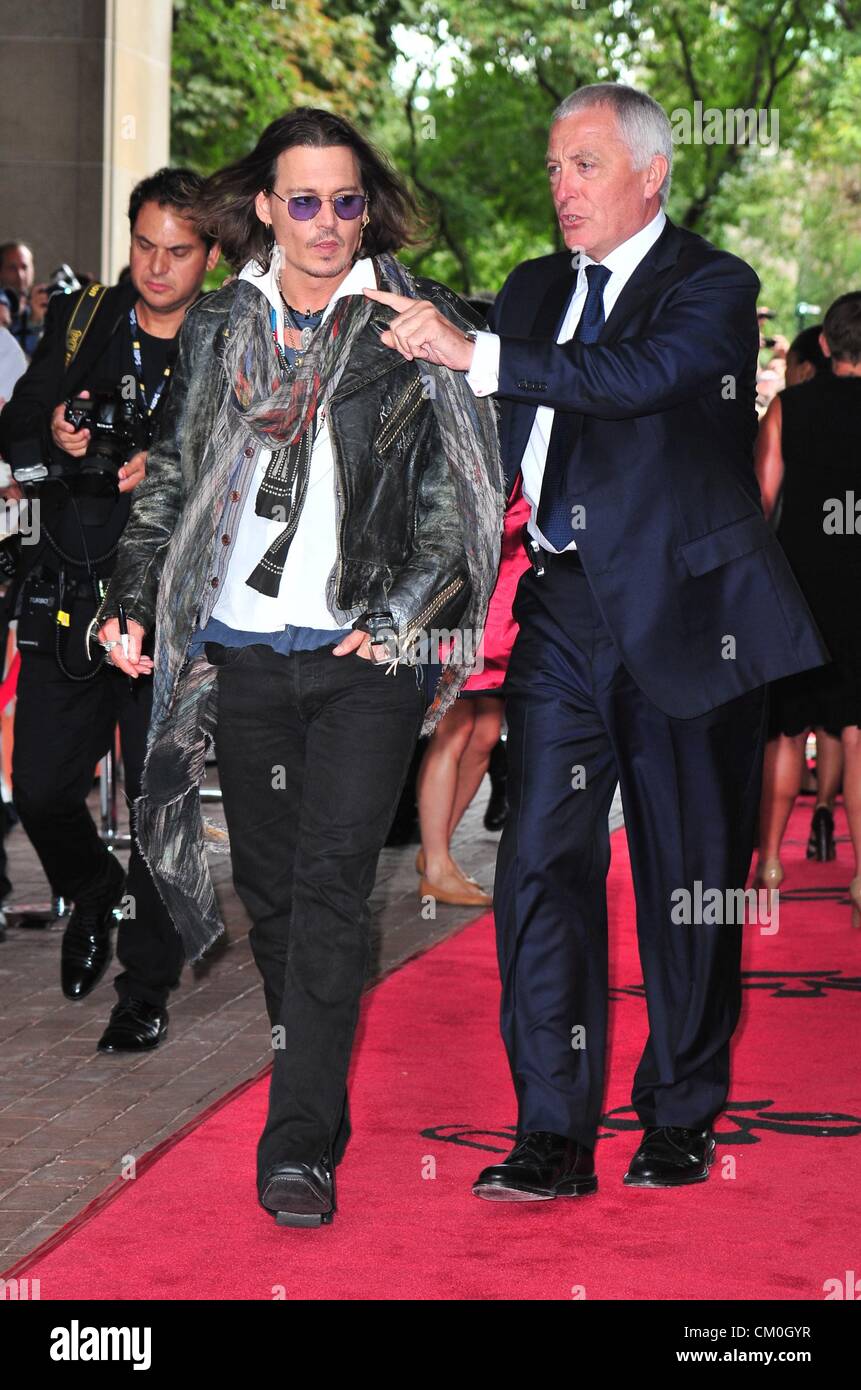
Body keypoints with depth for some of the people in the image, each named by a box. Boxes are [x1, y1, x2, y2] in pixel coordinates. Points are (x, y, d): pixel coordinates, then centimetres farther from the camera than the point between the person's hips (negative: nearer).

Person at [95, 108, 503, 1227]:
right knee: (270, 891, 10)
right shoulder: (217, 329, 11)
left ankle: (300, 1150, -11)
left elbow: (462, 493, 0)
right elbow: (172, 475, 17)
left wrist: (402, 612, -10)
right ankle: (316, 1106, 26)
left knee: (330, 890, -11)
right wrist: (133, 599, 6)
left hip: (366, 655, -4)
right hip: (242, 652, 4)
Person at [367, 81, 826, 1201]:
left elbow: (638, 376, -23)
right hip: (564, 608, 4)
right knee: (543, 863, -6)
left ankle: (681, 1122, 18)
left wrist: (474, 352, -30)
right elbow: (495, 443, 21)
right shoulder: (535, 290, 15)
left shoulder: (713, 288, -4)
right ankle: (553, 1135, -4)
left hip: (683, 611, -4)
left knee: (690, 878, 5)